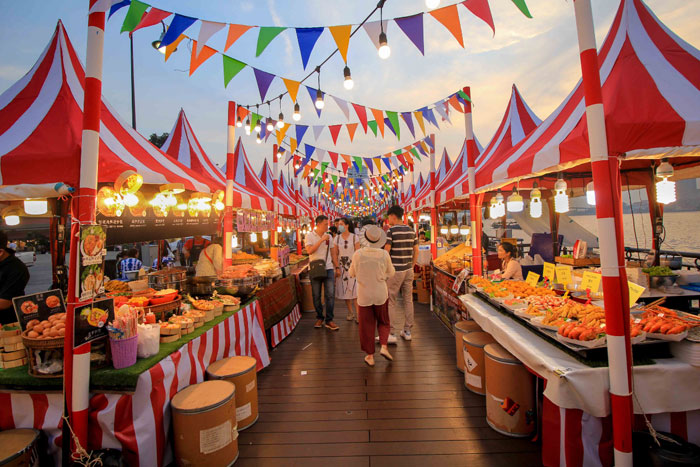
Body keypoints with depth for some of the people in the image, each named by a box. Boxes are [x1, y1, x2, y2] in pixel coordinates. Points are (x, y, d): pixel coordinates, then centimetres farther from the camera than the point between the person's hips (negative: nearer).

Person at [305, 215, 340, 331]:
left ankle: (329, 320, 7)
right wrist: (321, 240, -19)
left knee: (330, 294, -2)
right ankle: (319, 318, 24)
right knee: (316, 296, 7)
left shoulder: (329, 237, 9)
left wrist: (337, 267, 6)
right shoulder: (309, 236, -2)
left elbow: (333, 253, 12)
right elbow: (309, 251, -17)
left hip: (328, 268, 2)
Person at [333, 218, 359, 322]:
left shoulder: (354, 237, -3)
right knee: (345, 290, 5)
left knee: (355, 290, -8)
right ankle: (350, 312, 20)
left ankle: (357, 314, 2)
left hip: (352, 265, -3)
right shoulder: (337, 238, 5)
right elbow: (335, 254, 7)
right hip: (341, 266, 3)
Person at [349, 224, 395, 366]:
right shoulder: (384, 254, -13)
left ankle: (370, 356, 21)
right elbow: (391, 273, 1)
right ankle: (383, 346, 8)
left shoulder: (358, 254, -15)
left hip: (364, 295, 0)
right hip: (381, 294, 1)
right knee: (383, 322, 23)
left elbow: (352, 273, -1)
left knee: (367, 325, 13)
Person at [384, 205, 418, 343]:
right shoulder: (411, 231, 7)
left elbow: (386, 251, -15)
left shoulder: (391, 231, -11)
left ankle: (392, 334, 6)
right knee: (408, 300, 13)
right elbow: (416, 251, 10)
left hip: (395, 270, -6)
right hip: (408, 270, 6)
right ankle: (407, 331, 22)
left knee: (391, 302, 2)